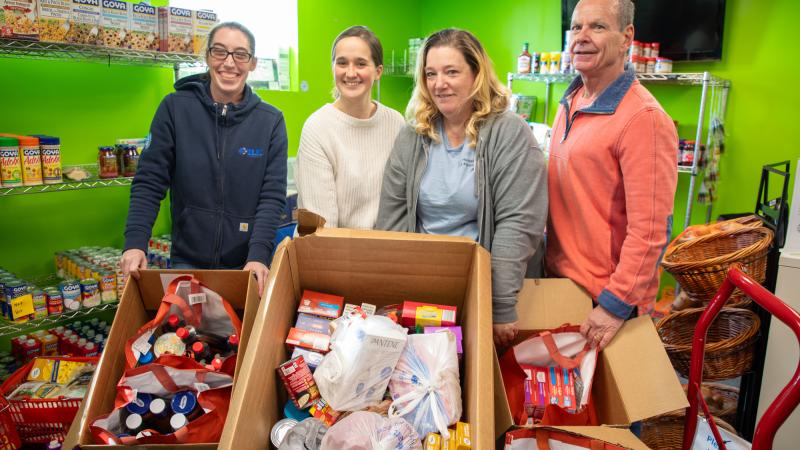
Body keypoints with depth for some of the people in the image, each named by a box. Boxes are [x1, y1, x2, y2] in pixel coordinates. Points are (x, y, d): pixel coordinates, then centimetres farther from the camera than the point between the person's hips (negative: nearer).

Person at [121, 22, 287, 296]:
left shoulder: (271, 121, -3)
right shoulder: (175, 108, -3)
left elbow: (272, 196, -8)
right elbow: (149, 182, -3)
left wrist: (259, 255, -20)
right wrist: (135, 242, -16)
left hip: (247, 264, 0)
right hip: (187, 260, 0)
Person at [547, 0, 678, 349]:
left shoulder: (643, 118, -20)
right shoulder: (570, 102, 5)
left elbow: (650, 229, -22)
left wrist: (616, 305, -20)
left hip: (605, 294, -7)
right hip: (559, 273, 7)